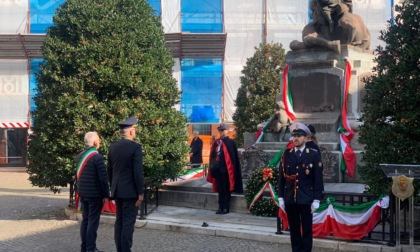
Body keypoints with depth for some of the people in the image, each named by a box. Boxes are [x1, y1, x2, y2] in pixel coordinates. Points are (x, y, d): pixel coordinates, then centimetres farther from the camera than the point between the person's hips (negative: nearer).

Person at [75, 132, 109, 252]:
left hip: (83, 193, 8)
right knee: (93, 220, -2)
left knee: (85, 219, 14)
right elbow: (103, 178, -16)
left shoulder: (80, 156, 7)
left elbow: (78, 175, 14)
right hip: (95, 194, -7)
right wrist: (106, 194, -8)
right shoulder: (97, 157, -16)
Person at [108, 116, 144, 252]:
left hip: (117, 190, 7)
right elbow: (138, 172, -17)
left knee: (119, 221, 13)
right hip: (130, 191, -7)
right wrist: (141, 192, -12)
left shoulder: (113, 147, 7)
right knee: (128, 223, -3)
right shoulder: (135, 147, -14)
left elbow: (109, 170, 13)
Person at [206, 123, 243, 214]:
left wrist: (231, 168, -12)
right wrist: (213, 167, 9)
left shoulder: (230, 142, -5)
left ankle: (226, 208, 8)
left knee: (225, 189, 1)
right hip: (218, 169, 6)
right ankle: (221, 207, 19)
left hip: (225, 169, -6)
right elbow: (212, 155, 15)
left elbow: (234, 157, -7)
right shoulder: (216, 142, 11)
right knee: (220, 189, 11)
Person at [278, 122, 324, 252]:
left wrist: (316, 200, -7)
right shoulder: (286, 154, 6)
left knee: (307, 230, 3)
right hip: (290, 199, 3)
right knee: (294, 230, 9)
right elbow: (281, 177, 8)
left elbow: (318, 179, -3)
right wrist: (281, 197, 4)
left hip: (306, 199, -2)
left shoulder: (314, 155, -2)